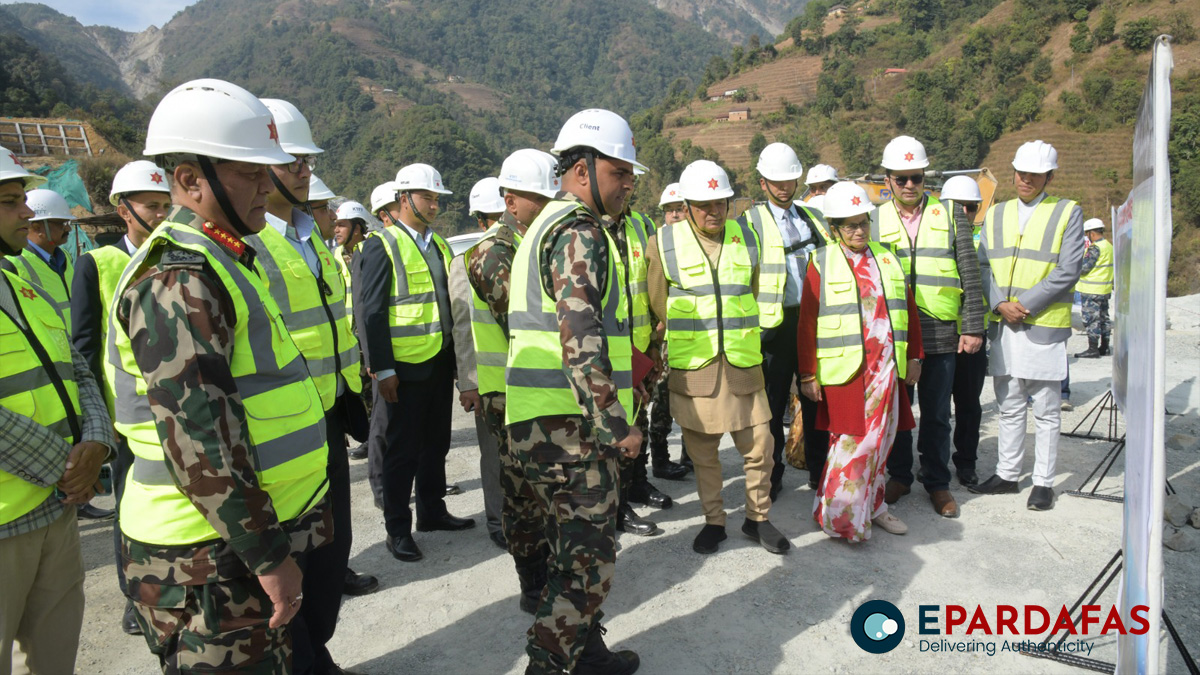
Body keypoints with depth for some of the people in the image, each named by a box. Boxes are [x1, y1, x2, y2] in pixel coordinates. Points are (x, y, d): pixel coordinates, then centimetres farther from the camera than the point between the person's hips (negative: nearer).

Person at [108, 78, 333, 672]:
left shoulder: (218, 261, 14)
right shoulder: (179, 279, -19)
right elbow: (197, 438, -25)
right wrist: (267, 554, -20)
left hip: (247, 535, 10)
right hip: (211, 560, -9)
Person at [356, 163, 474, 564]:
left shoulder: (438, 243, 13)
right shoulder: (381, 246, -9)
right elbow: (370, 312, -13)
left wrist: (454, 354, 14)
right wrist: (383, 369, -16)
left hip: (440, 363, 7)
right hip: (404, 366, -7)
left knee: (435, 445, 16)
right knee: (402, 450, 4)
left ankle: (432, 512, 32)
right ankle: (398, 530, 17)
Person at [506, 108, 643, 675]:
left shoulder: (550, 226, 20)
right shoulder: (580, 233, -13)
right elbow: (581, 341, -23)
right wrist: (617, 424, -18)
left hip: (548, 421, 11)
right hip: (571, 423, -11)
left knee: (573, 546, 21)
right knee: (589, 558, -2)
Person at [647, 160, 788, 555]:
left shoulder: (746, 238, 7)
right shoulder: (665, 242, -2)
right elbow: (658, 305, 4)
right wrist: (686, 341, 4)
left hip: (743, 363, 2)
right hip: (692, 368, -2)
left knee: (759, 446, 5)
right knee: (702, 451, 8)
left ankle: (758, 519, 25)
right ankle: (713, 521, 26)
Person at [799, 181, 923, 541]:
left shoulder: (886, 258, 12)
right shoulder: (821, 263, -2)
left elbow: (908, 308, 17)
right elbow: (807, 323, -5)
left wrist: (914, 356, 15)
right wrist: (808, 375, -7)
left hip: (886, 367, 5)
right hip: (844, 370, -5)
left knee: (880, 439, 11)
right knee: (850, 441, -3)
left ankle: (871, 507, 28)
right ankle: (839, 517, 11)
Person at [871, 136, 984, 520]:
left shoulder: (949, 217, 6)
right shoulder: (874, 221, 6)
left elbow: (969, 276, 4)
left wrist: (972, 327, -2)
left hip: (940, 333, 0)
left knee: (936, 414, 9)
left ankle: (937, 482, 23)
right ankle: (899, 475, 27)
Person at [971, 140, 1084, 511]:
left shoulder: (1068, 212, 2)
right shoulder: (995, 214, 13)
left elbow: (1068, 270, -7)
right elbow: (982, 264, 7)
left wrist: (1026, 304, -14)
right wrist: (1000, 303, -8)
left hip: (1045, 326, -3)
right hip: (1003, 326, 4)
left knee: (1046, 411, 4)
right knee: (1009, 407, 12)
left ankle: (1043, 482, 14)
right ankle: (1007, 475, 22)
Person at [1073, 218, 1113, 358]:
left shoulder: (1095, 248, -18)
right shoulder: (1109, 246, 13)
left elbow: (1084, 267, -19)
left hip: (1091, 290, -10)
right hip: (1105, 290, 10)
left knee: (1091, 319, -6)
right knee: (1103, 317, 14)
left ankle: (1093, 349, -6)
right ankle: (1104, 347, 21)